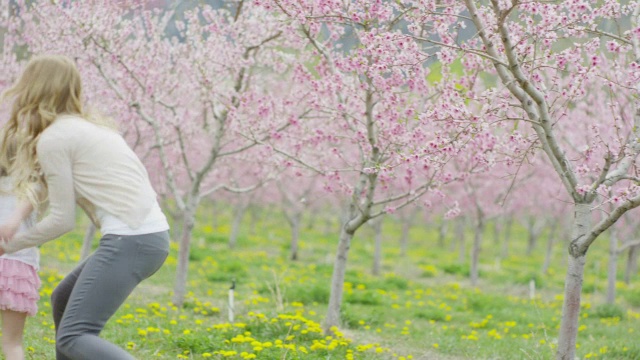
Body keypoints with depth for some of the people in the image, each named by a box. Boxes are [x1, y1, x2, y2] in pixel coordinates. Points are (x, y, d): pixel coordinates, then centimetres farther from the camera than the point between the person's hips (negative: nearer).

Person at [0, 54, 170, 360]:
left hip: (129, 240, -9)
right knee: (64, 301, 23)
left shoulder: (52, 138, -3)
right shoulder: (91, 126, 22)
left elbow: (63, 220, -2)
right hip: (153, 234, 9)